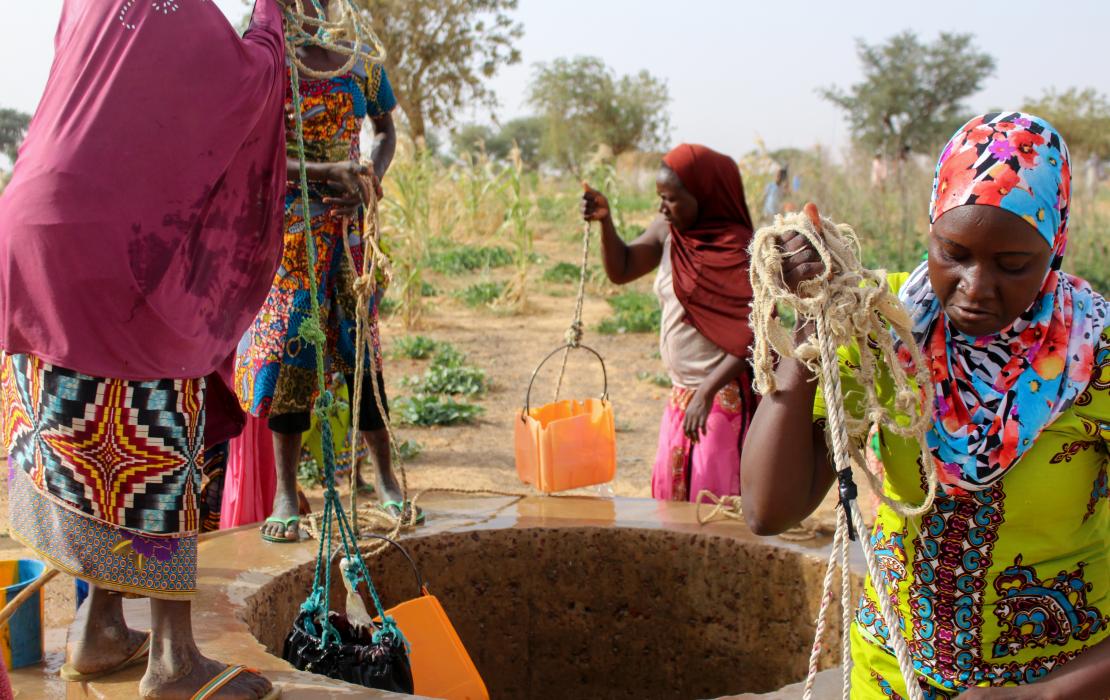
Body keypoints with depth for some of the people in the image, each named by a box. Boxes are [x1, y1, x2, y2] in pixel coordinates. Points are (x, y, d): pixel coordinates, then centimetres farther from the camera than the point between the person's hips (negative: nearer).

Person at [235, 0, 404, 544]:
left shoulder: (361, 63, 6)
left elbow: (386, 131, 15)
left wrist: (369, 180, -6)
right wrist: (326, 172, -23)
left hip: (348, 221, 2)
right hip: (289, 224, -2)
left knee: (360, 341, 3)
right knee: (289, 343, -3)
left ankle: (385, 477, 15)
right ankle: (286, 492, 5)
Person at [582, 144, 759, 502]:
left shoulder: (739, 251, -17)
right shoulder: (668, 231, 3)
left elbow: (751, 337, -20)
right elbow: (621, 270, 9)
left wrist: (707, 393, -26)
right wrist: (605, 222, -8)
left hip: (727, 393, -7)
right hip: (682, 392, 7)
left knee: (713, 492, -1)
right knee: (669, 485, 12)